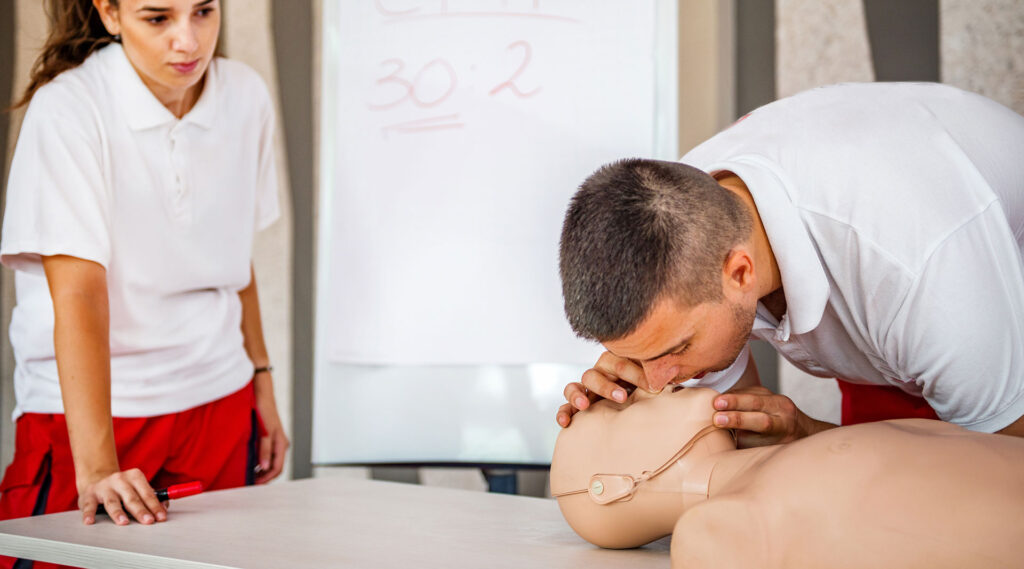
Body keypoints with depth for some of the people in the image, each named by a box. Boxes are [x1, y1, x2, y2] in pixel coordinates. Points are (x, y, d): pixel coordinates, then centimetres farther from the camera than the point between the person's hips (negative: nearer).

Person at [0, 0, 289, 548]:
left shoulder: (246, 97, 0)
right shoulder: (67, 110, -16)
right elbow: (78, 293, -25)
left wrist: (261, 380, 13)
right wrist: (97, 469, -31)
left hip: (219, 405, 4)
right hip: (84, 408, -4)